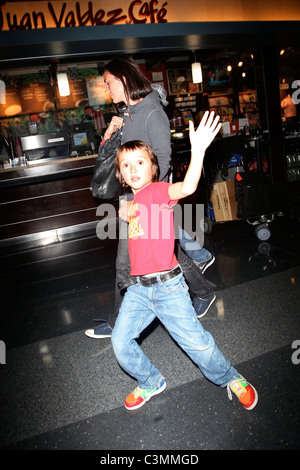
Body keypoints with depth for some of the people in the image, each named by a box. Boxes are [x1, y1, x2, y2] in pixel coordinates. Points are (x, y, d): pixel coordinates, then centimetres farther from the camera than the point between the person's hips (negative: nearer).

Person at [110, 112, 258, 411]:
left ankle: (231, 379, 30)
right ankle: (150, 383, 32)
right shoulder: (133, 202, 13)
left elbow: (186, 187, -30)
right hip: (138, 288, 7)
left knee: (195, 342, 0)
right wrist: (126, 215, 19)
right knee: (120, 343, 5)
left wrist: (198, 150, -39)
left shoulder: (157, 191, -7)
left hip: (168, 286, -6)